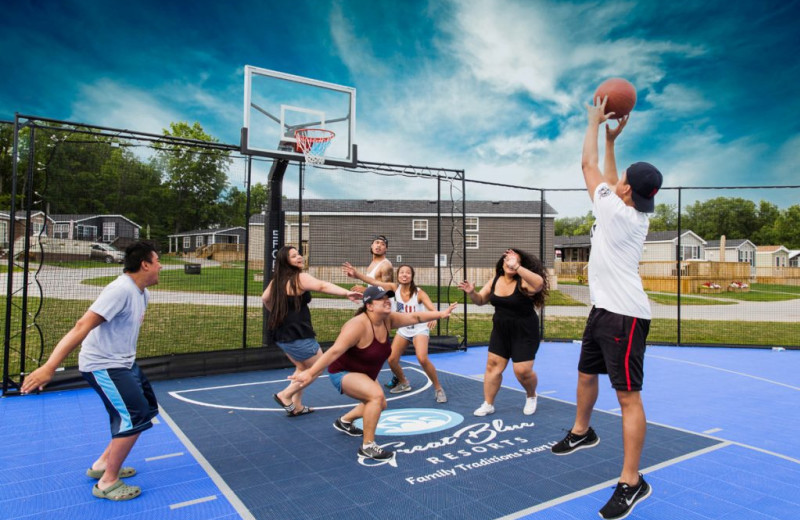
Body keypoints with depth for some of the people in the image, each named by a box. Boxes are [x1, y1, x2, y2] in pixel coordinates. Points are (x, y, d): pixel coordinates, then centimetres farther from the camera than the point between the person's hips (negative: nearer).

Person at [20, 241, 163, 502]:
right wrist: (49, 367, -34)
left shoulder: (141, 294, 4)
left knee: (148, 408, 14)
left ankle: (103, 464, 28)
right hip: (103, 365, -10)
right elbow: (82, 327, -31)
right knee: (134, 416, -14)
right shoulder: (120, 290, -25)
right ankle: (107, 483, 3)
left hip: (124, 363, 10)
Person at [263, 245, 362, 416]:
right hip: (298, 335, -9)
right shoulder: (300, 277, -16)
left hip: (282, 334, 9)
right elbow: (322, 286, -33)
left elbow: (265, 299, 27)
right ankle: (285, 395, 6)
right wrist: (347, 293, -44)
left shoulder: (276, 280, 11)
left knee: (303, 367, 24)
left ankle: (297, 406, 25)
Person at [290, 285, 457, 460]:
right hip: (343, 373, -9)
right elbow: (334, 352, -39)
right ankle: (367, 447, -19)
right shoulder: (358, 326, -34)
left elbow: (415, 317, -4)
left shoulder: (388, 319, -10)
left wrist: (440, 314, -7)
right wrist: (310, 373, -45)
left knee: (380, 404, 27)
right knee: (376, 395, -32)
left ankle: (344, 421, 48)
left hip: (363, 373, 9)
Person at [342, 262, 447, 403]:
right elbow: (375, 282, -24)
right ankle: (403, 383, 29)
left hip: (419, 329, -4)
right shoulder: (395, 288, -13)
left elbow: (432, 309, -32)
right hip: (403, 330, 4)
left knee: (422, 359, -24)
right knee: (392, 360, -1)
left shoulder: (419, 293, -22)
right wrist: (356, 274, -38)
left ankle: (438, 389, -4)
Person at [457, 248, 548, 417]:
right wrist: (471, 292, -13)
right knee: (493, 365, 5)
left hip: (524, 333, -5)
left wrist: (516, 267, -49)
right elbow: (481, 300, 9)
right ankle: (488, 405, 18)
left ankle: (531, 396, 27)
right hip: (500, 331, 5)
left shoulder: (523, 282, -20)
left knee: (522, 370, -7)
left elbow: (539, 283, -43)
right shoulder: (494, 281, -1)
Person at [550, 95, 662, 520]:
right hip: (604, 309, 11)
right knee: (586, 374, 24)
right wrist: (612, 139, 27)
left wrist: (595, 121, 6)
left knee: (627, 395, -6)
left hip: (624, 315, -11)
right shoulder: (631, 213, 8)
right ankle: (581, 432, 45)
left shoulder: (617, 212, -16)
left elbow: (589, 165, -6)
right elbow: (607, 178, 26)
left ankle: (632, 482, 2)